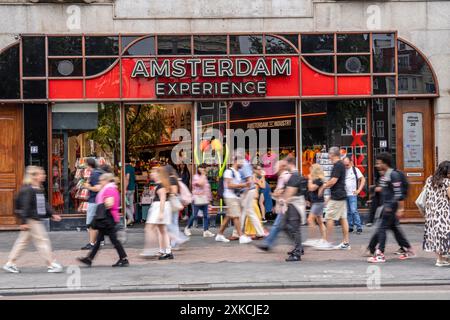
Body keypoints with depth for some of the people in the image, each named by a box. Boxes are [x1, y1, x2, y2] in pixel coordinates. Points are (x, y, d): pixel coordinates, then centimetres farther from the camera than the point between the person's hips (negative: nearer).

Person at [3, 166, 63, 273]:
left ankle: (10, 263, 21)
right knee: (42, 240, -5)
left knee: (23, 241, 14)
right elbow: (25, 206, -20)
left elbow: (44, 204, 20)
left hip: (36, 220, 10)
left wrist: (52, 214, 13)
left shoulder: (39, 189, 12)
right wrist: (24, 222, -22)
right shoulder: (28, 190, -17)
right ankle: (51, 264, 1)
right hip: (31, 220, -10)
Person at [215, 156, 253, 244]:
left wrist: (245, 184, 3)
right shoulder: (229, 171, -10)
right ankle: (241, 237, -14)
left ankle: (219, 235, 19)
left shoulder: (238, 173, 17)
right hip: (230, 197, -9)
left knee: (228, 216, 11)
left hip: (236, 197, 9)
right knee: (236, 217, -11)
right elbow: (229, 185, -17)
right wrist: (242, 185, -19)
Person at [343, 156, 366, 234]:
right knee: (348, 212, 7)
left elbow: (363, 179, 1)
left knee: (354, 210, -11)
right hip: (344, 194, 4)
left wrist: (359, 190, -7)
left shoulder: (355, 170, 0)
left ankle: (359, 227, -6)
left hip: (352, 194, -4)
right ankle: (350, 227, 14)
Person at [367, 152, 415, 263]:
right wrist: (380, 189, 10)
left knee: (381, 228, -9)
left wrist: (400, 208, -20)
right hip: (386, 206, 10)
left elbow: (398, 193, -19)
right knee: (395, 228, 15)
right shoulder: (383, 175, 13)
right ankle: (409, 250, 24)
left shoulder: (393, 175, -15)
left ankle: (380, 255, -7)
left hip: (391, 206, -10)